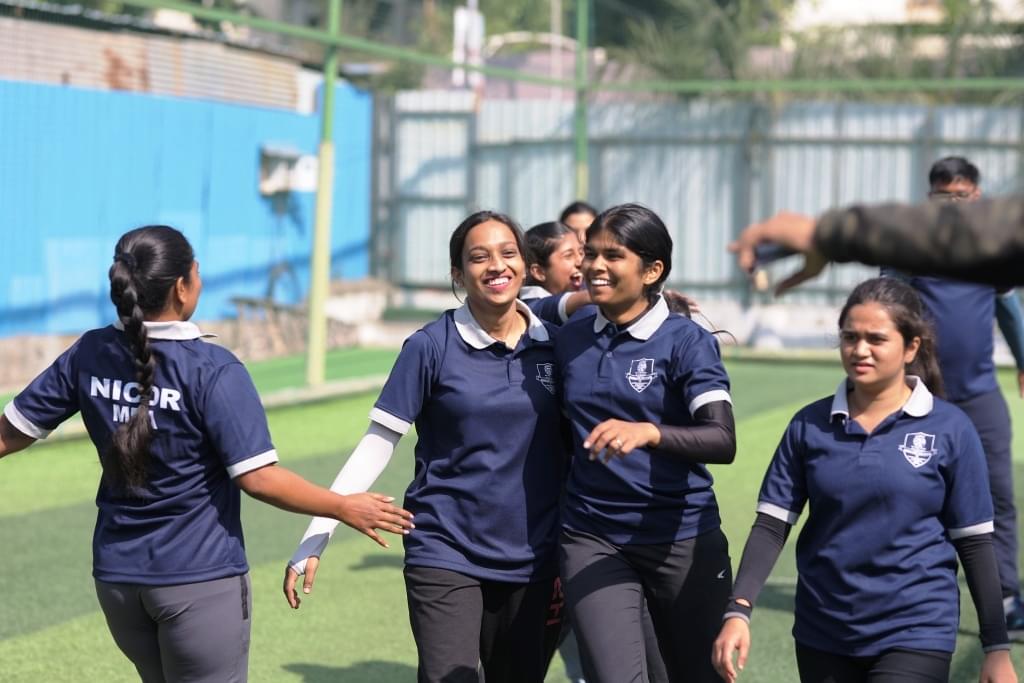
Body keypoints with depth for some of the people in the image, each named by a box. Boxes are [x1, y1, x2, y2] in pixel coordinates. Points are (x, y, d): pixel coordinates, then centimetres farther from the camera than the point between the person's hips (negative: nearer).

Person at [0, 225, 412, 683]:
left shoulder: (89, 355, -2)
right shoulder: (213, 371, -17)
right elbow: (258, 478, -20)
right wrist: (345, 508, -8)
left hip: (115, 574, 5)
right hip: (200, 580, -5)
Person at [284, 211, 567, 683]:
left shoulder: (554, 343, 2)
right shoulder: (431, 347, -7)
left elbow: (567, 452, 11)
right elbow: (377, 444, -7)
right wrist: (315, 538, -13)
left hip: (530, 560, 4)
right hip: (445, 556, -4)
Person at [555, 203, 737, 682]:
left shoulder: (686, 341, -7)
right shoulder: (569, 340, 7)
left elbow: (723, 441, -22)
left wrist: (647, 432, -40)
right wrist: (552, 552, 17)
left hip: (681, 540, -2)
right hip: (592, 539, 2)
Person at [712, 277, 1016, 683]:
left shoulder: (949, 429, -4)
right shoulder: (810, 425, 2)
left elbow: (974, 542, 0)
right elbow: (772, 525, 1)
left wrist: (997, 648, 1)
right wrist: (738, 611, -11)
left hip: (915, 635, -3)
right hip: (822, 637, 3)